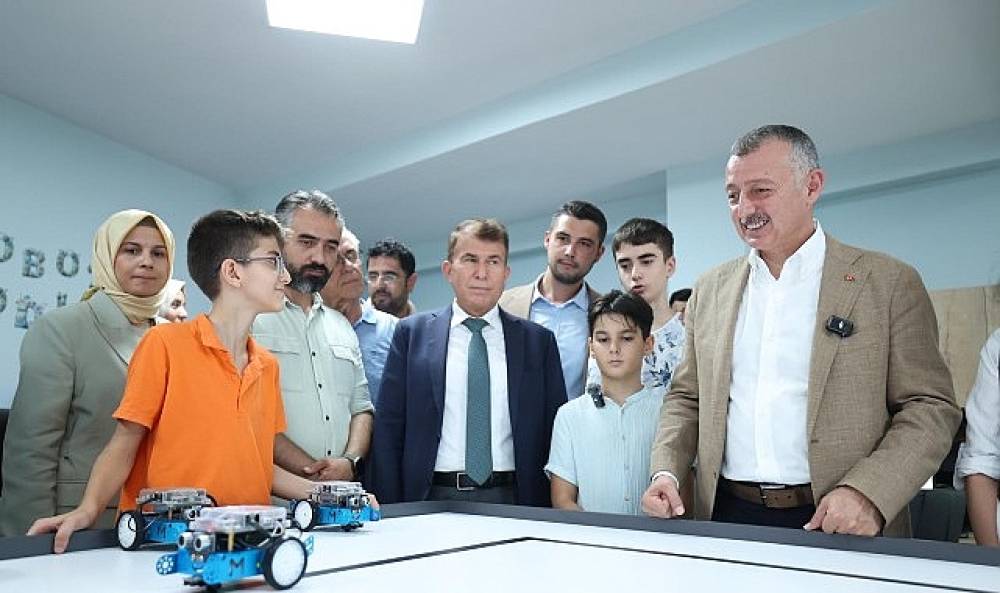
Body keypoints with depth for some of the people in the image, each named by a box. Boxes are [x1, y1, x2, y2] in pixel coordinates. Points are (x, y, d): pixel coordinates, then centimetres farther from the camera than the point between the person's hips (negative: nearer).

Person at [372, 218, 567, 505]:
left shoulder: (538, 341, 6)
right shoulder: (412, 333, 4)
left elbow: (554, 432, 6)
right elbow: (388, 428, 2)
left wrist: (543, 512, -1)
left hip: (510, 501, 1)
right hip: (433, 498, 0)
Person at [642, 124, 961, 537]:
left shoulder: (888, 283, -3)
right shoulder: (710, 291, 6)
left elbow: (931, 407, -4)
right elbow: (686, 398, 11)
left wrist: (867, 493, -17)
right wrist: (666, 471, -4)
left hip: (841, 528, -2)